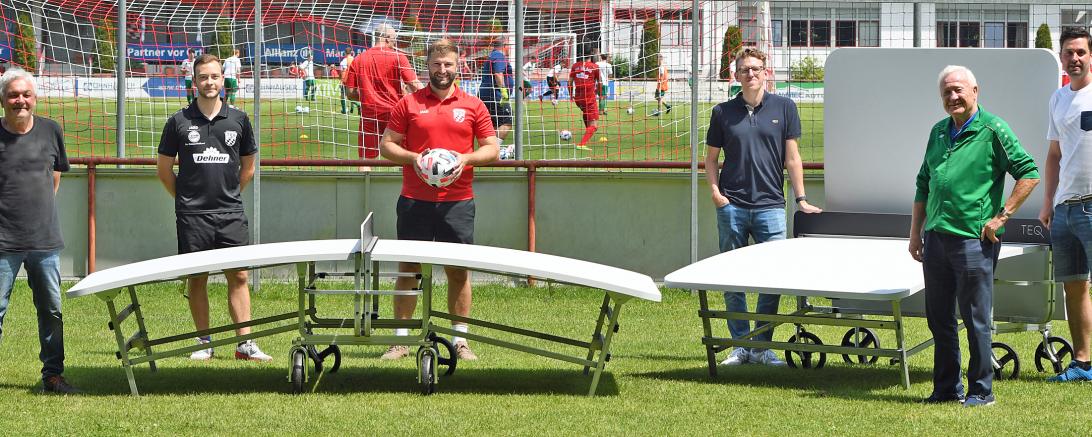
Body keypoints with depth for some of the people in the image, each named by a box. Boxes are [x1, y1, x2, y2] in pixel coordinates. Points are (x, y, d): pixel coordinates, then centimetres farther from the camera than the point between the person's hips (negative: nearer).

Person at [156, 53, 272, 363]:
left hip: (231, 215, 1)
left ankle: (245, 343, -1)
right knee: (196, 279, 2)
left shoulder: (238, 120, 7)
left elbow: (248, 166, 18)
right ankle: (204, 343, 11)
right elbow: (164, 168, 10)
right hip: (192, 217, -1)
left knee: (238, 276, -2)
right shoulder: (179, 122, 2)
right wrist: (185, 198, 8)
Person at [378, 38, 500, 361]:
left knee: (458, 271, 3)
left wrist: (466, 158, -11)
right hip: (415, 201, 0)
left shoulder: (473, 106, 7)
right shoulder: (408, 104, 5)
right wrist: (412, 158, -12)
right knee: (408, 268, 2)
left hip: (458, 201, 0)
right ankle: (401, 339, 8)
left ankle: (460, 339, 9)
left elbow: (492, 148, 7)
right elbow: (387, 145, 7)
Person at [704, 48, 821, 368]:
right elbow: (710, 158, 13)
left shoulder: (784, 108, 6)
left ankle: (762, 346, 5)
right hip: (731, 206, 1)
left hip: (770, 205, -1)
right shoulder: (724, 112, 7)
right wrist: (715, 192, -1)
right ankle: (740, 345, 11)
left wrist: (801, 199, 3)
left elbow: (792, 157, 7)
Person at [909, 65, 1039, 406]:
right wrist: (915, 233, 17)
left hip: (973, 238, -7)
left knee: (976, 319, -1)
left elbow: (1029, 174, -10)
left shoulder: (993, 130, -6)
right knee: (938, 318, 11)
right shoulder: (938, 132, 14)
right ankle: (946, 388, 21)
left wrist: (1000, 217, -11)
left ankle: (981, 391, 8)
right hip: (935, 237, 7)